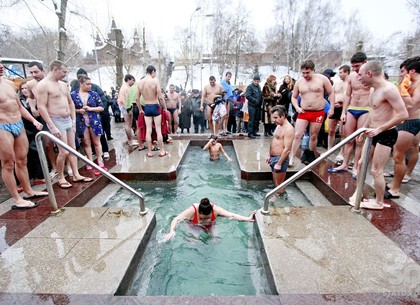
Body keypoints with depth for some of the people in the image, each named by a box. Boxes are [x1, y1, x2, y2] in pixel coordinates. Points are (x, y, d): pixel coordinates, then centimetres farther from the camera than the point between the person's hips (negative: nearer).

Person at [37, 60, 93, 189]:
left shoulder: (63, 84, 12)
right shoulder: (43, 85, -12)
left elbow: (70, 102, 20)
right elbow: (41, 107, -17)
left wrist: (73, 119, 11)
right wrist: (52, 127, -21)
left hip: (68, 120, 8)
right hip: (56, 121, -8)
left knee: (73, 149, 10)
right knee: (64, 152, -7)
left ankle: (76, 175, 19)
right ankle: (60, 178, 12)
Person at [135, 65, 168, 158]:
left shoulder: (140, 82, 3)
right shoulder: (155, 81, -12)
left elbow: (137, 98, 7)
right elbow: (160, 97, -16)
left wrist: (140, 109, 18)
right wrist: (165, 108, -3)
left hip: (146, 108, 4)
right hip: (155, 107, -4)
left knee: (148, 130, 7)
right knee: (158, 130, 4)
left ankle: (149, 152, 13)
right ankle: (162, 151, 12)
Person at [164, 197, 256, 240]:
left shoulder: (215, 209, -33)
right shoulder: (192, 210, -38)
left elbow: (232, 215, -37)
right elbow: (176, 219, -40)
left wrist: (248, 219, -48)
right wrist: (172, 232, -57)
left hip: (211, 226, 2)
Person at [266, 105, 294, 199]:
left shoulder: (288, 129, -18)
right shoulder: (278, 126, 12)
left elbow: (287, 149, -22)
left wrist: (279, 163, -22)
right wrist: (269, 155, 18)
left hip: (280, 159, -9)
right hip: (273, 157, 9)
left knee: (279, 184, 0)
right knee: (276, 183, 17)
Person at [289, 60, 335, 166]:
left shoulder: (322, 79, -3)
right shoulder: (299, 82, 4)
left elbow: (331, 94, 3)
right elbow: (294, 97, 14)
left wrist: (331, 108, -4)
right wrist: (297, 107, -3)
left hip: (318, 113, -1)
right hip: (303, 112, 1)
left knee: (313, 136, 8)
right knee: (297, 135, -8)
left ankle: (311, 156, 27)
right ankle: (292, 158, -6)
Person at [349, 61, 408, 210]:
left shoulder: (388, 89, -21)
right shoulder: (375, 89, 8)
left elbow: (403, 114, -24)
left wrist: (379, 129, -25)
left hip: (386, 134, -9)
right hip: (374, 133, 9)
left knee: (376, 170, -2)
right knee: (361, 163, 14)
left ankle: (379, 202, 17)